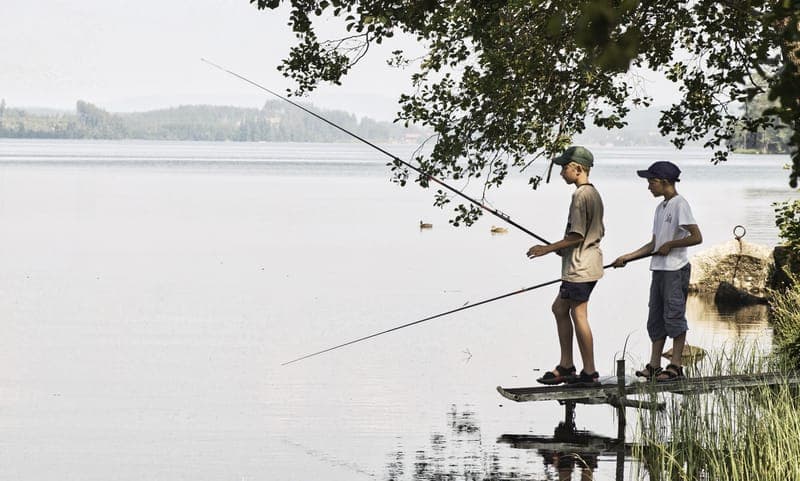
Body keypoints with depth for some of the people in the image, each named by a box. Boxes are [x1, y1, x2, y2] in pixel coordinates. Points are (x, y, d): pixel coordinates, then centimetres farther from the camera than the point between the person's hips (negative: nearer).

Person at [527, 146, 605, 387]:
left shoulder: (580, 196, -16)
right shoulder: (594, 194, 14)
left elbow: (576, 236, -20)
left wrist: (548, 249, -12)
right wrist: (562, 248, 21)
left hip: (579, 267, -11)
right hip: (589, 264, 11)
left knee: (578, 315, -5)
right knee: (560, 308, 16)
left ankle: (589, 372, -2)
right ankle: (566, 365, 18)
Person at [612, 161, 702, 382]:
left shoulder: (679, 204, -11)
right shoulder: (661, 207, 16)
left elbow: (697, 237, -17)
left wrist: (670, 245, -10)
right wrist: (627, 257, 12)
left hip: (675, 270, -9)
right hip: (659, 269, 9)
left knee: (674, 315, -7)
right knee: (656, 318, 8)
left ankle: (676, 366, -4)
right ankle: (654, 365, 11)